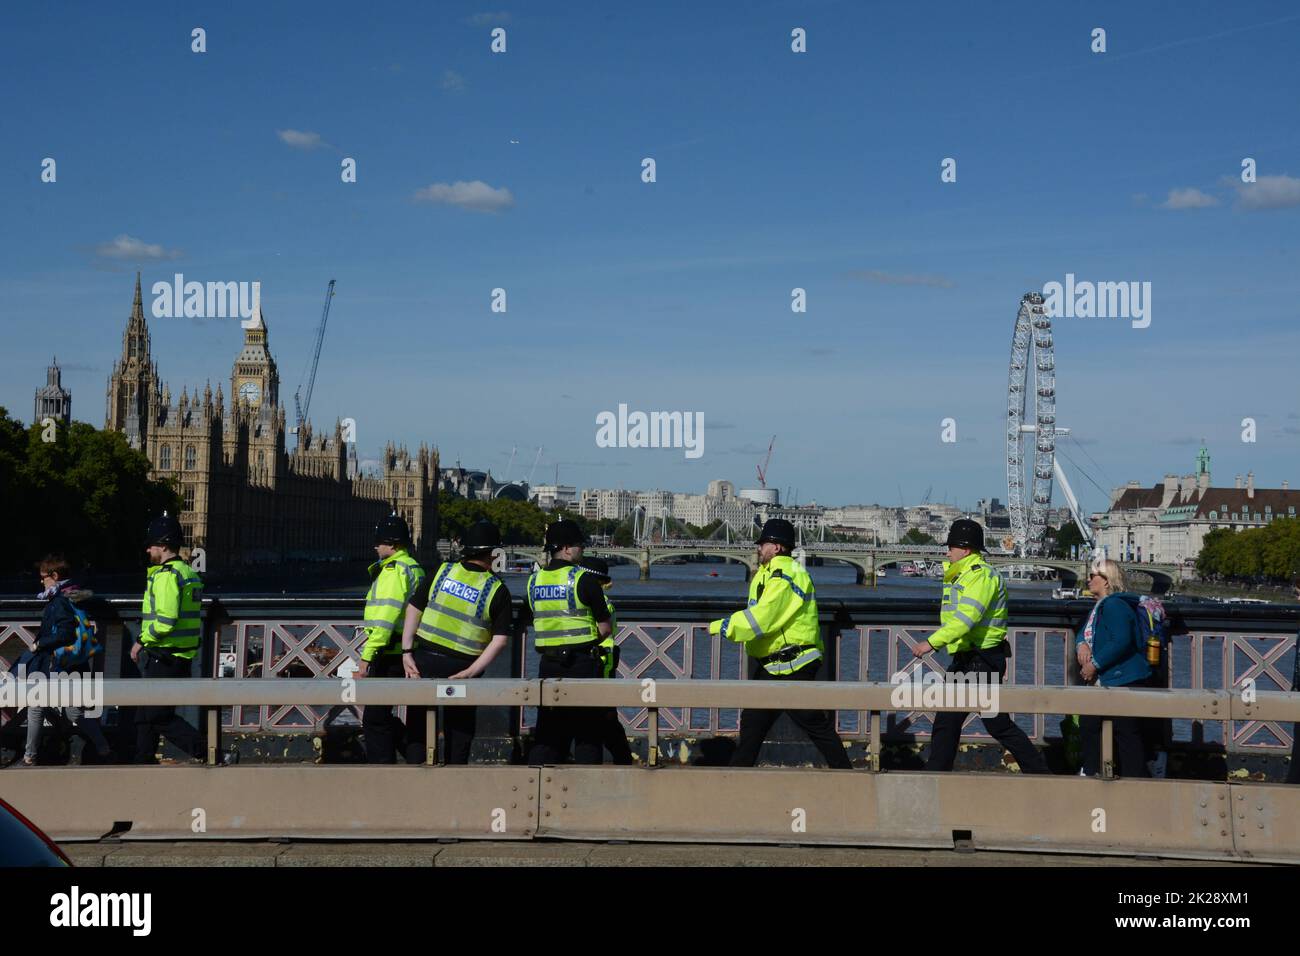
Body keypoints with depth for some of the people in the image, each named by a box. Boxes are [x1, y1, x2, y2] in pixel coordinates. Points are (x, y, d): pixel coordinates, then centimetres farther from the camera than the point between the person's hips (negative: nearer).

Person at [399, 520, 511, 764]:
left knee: (417, 726, 12)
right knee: (459, 730, 13)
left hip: (425, 661, 1)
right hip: (461, 668, -1)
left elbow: (413, 609, -2)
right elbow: (500, 640, -11)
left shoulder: (442, 571, 1)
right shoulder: (498, 590, -4)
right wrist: (471, 672, -12)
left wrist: (407, 652, -1)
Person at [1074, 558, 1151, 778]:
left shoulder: (1114, 606, -17)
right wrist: (1081, 644, -3)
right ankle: (1092, 773, 28)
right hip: (1107, 681, 12)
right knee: (1088, 724, 18)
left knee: (1127, 734, -9)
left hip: (1126, 681, -12)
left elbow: (1121, 642, -27)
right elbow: (1085, 632, 21)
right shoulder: (1100, 606, 17)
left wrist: (1095, 664, -21)